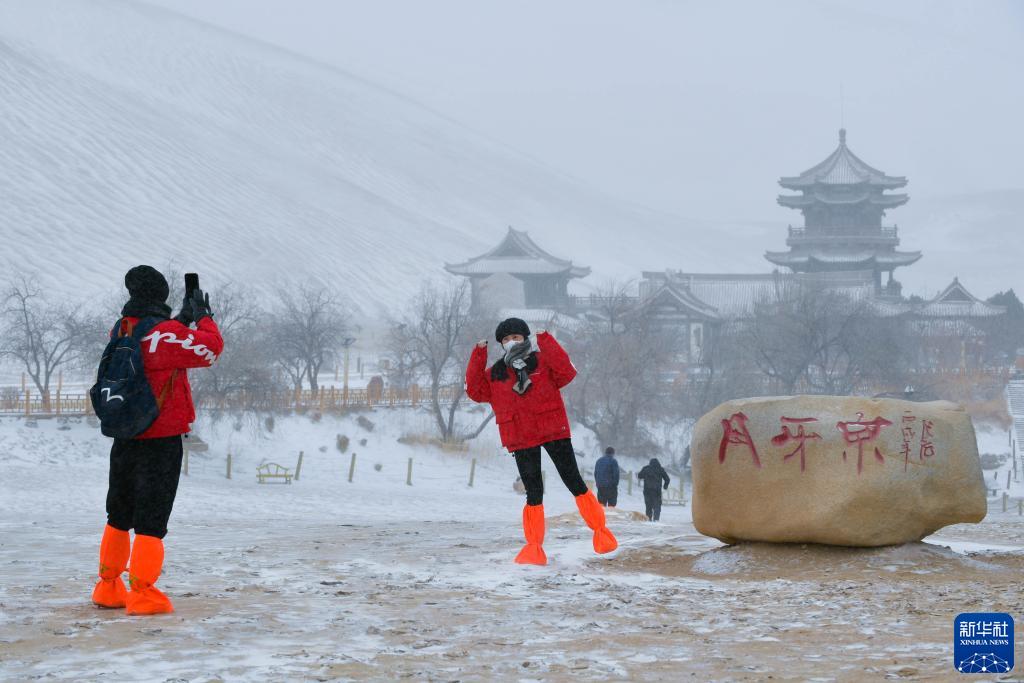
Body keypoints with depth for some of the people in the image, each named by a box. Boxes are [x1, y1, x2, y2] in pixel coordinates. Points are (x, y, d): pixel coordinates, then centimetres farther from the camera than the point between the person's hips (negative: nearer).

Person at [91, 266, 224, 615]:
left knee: (119, 517, 17)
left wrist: (181, 320, 17)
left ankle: (109, 589, 24)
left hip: (124, 439, 7)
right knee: (151, 520, -4)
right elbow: (211, 348, -16)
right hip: (161, 440, -7)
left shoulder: (120, 331, 5)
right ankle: (143, 595, -6)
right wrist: (203, 316, 0)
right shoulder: (163, 335, -17)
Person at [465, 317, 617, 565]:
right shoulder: (494, 374, 10)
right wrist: (478, 356, -5)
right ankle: (534, 547, 10)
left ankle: (600, 529, 13)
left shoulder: (543, 362, 0)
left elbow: (566, 373, -15)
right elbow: (475, 391, 0)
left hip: (554, 431, -2)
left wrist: (546, 342, -19)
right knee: (534, 494, 2)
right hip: (521, 440, 2)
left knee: (574, 482, 0)